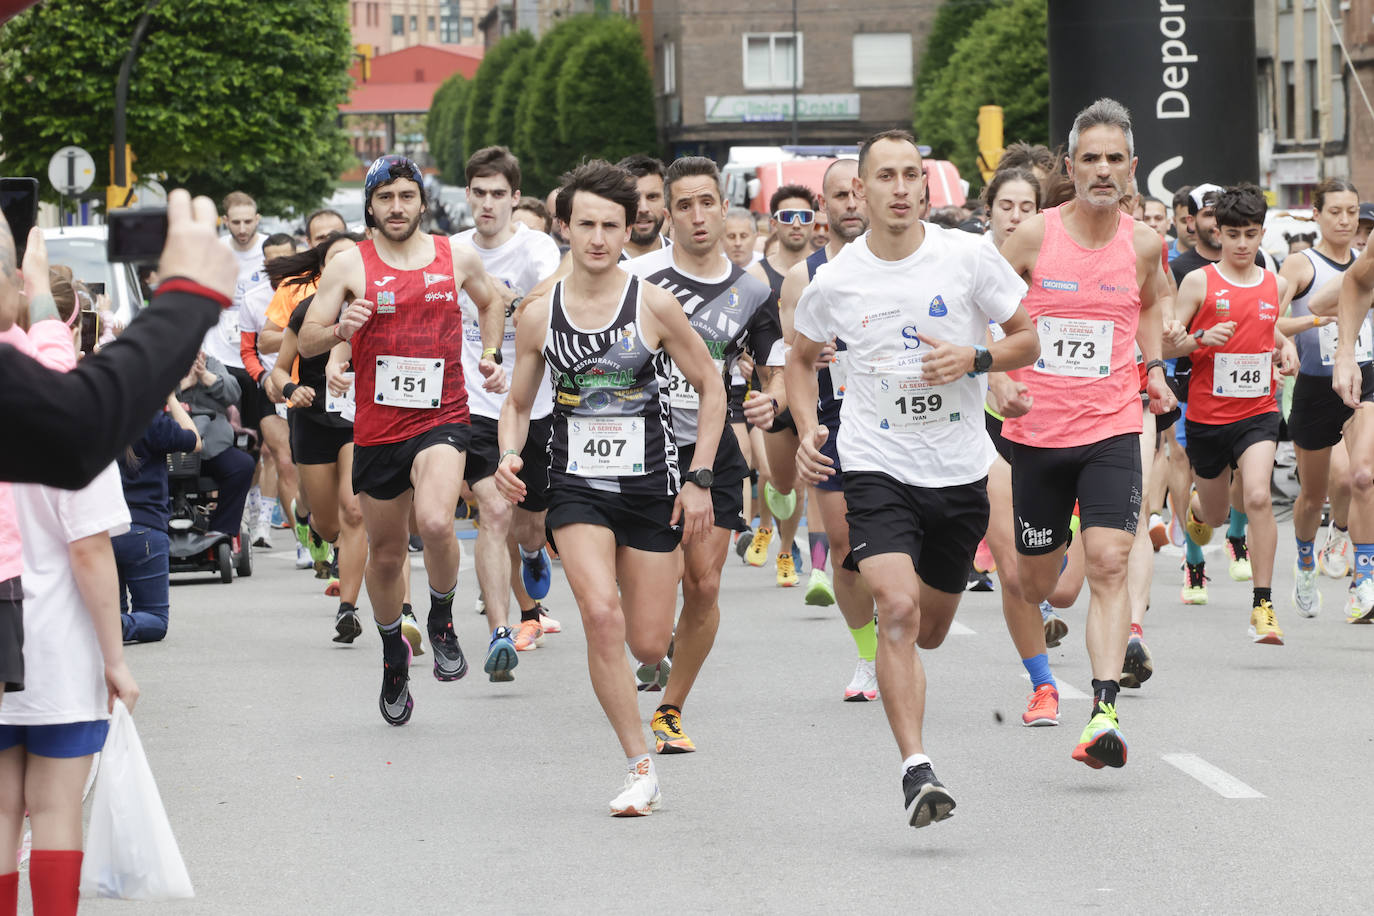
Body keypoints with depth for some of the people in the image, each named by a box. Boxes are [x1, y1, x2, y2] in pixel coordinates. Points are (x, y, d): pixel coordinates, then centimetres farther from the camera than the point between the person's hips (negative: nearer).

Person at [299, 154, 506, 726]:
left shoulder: (457, 258, 5)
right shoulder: (350, 266, 0)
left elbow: (489, 300, 27)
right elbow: (306, 341, 0)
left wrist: (490, 356, 15)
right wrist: (340, 330, -19)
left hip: (442, 417, -1)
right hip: (377, 426, 1)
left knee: (435, 523, -28)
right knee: (386, 554, 11)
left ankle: (442, 620, 0)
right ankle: (394, 656, 37)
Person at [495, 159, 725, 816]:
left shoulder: (654, 305, -6)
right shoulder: (539, 315, 0)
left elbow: (710, 388, 3)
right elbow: (518, 402, 13)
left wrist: (699, 479, -2)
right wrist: (509, 454, -8)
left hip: (651, 488, 0)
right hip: (576, 486, 0)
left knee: (649, 645, 0)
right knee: (601, 615, -21)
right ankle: (641, 772, -12)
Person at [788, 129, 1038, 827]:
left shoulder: (968, 258, -5)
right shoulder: (836, 281, -3)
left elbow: (1027, 341, 3)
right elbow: (801, 357, 15)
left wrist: (973, 359, -16)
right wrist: (807, 429, 0)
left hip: (960, 473, 2)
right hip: (877, 468, -2)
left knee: (929, 631, 17)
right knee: (898, 611, -22)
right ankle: (916, 770, -22)